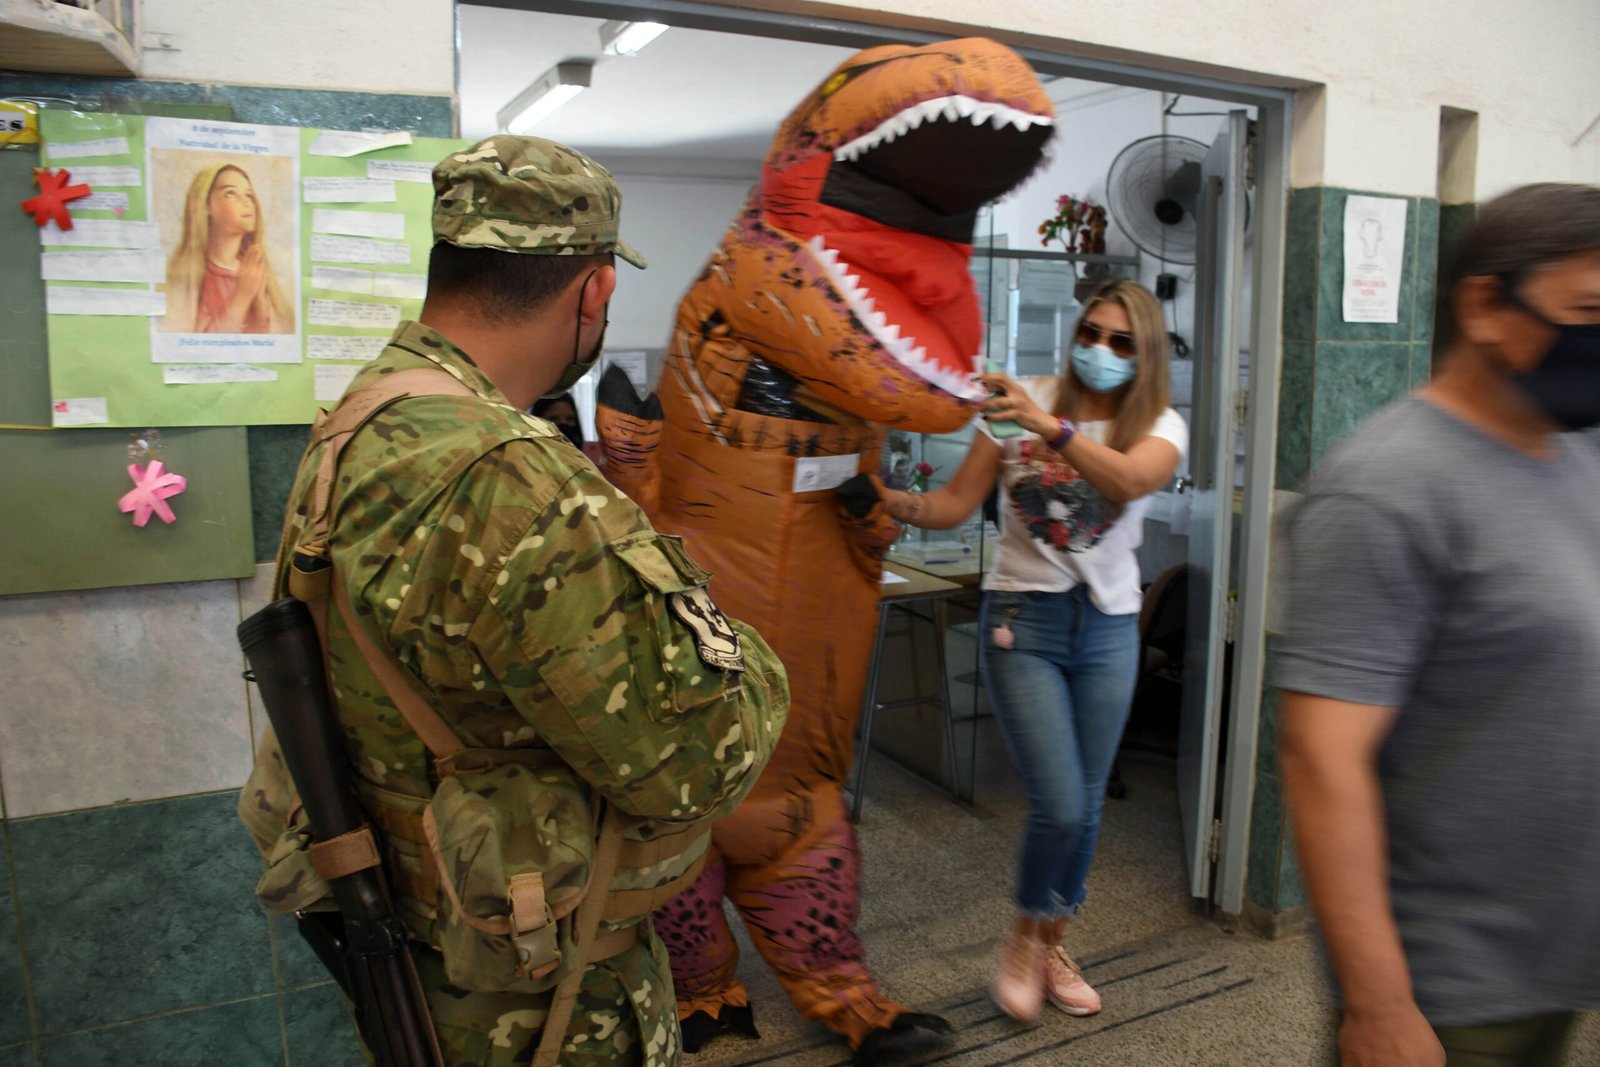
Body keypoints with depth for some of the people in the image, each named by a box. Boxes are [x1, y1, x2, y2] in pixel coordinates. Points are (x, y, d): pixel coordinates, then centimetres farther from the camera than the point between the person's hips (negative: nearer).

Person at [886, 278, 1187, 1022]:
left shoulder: (1160, 426, 0)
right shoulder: (1021, 404, -1)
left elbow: (1130, 479, -25)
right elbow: (957, 504, -3)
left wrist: (1047, 425, -36)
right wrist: (895, 501, -21)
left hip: (1108, 628, 2)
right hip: (1022, 621, -2)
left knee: (1086, 805, 10)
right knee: (1059, 806, -9)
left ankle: (1052, 945, 34)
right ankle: (1023, 936, 21)